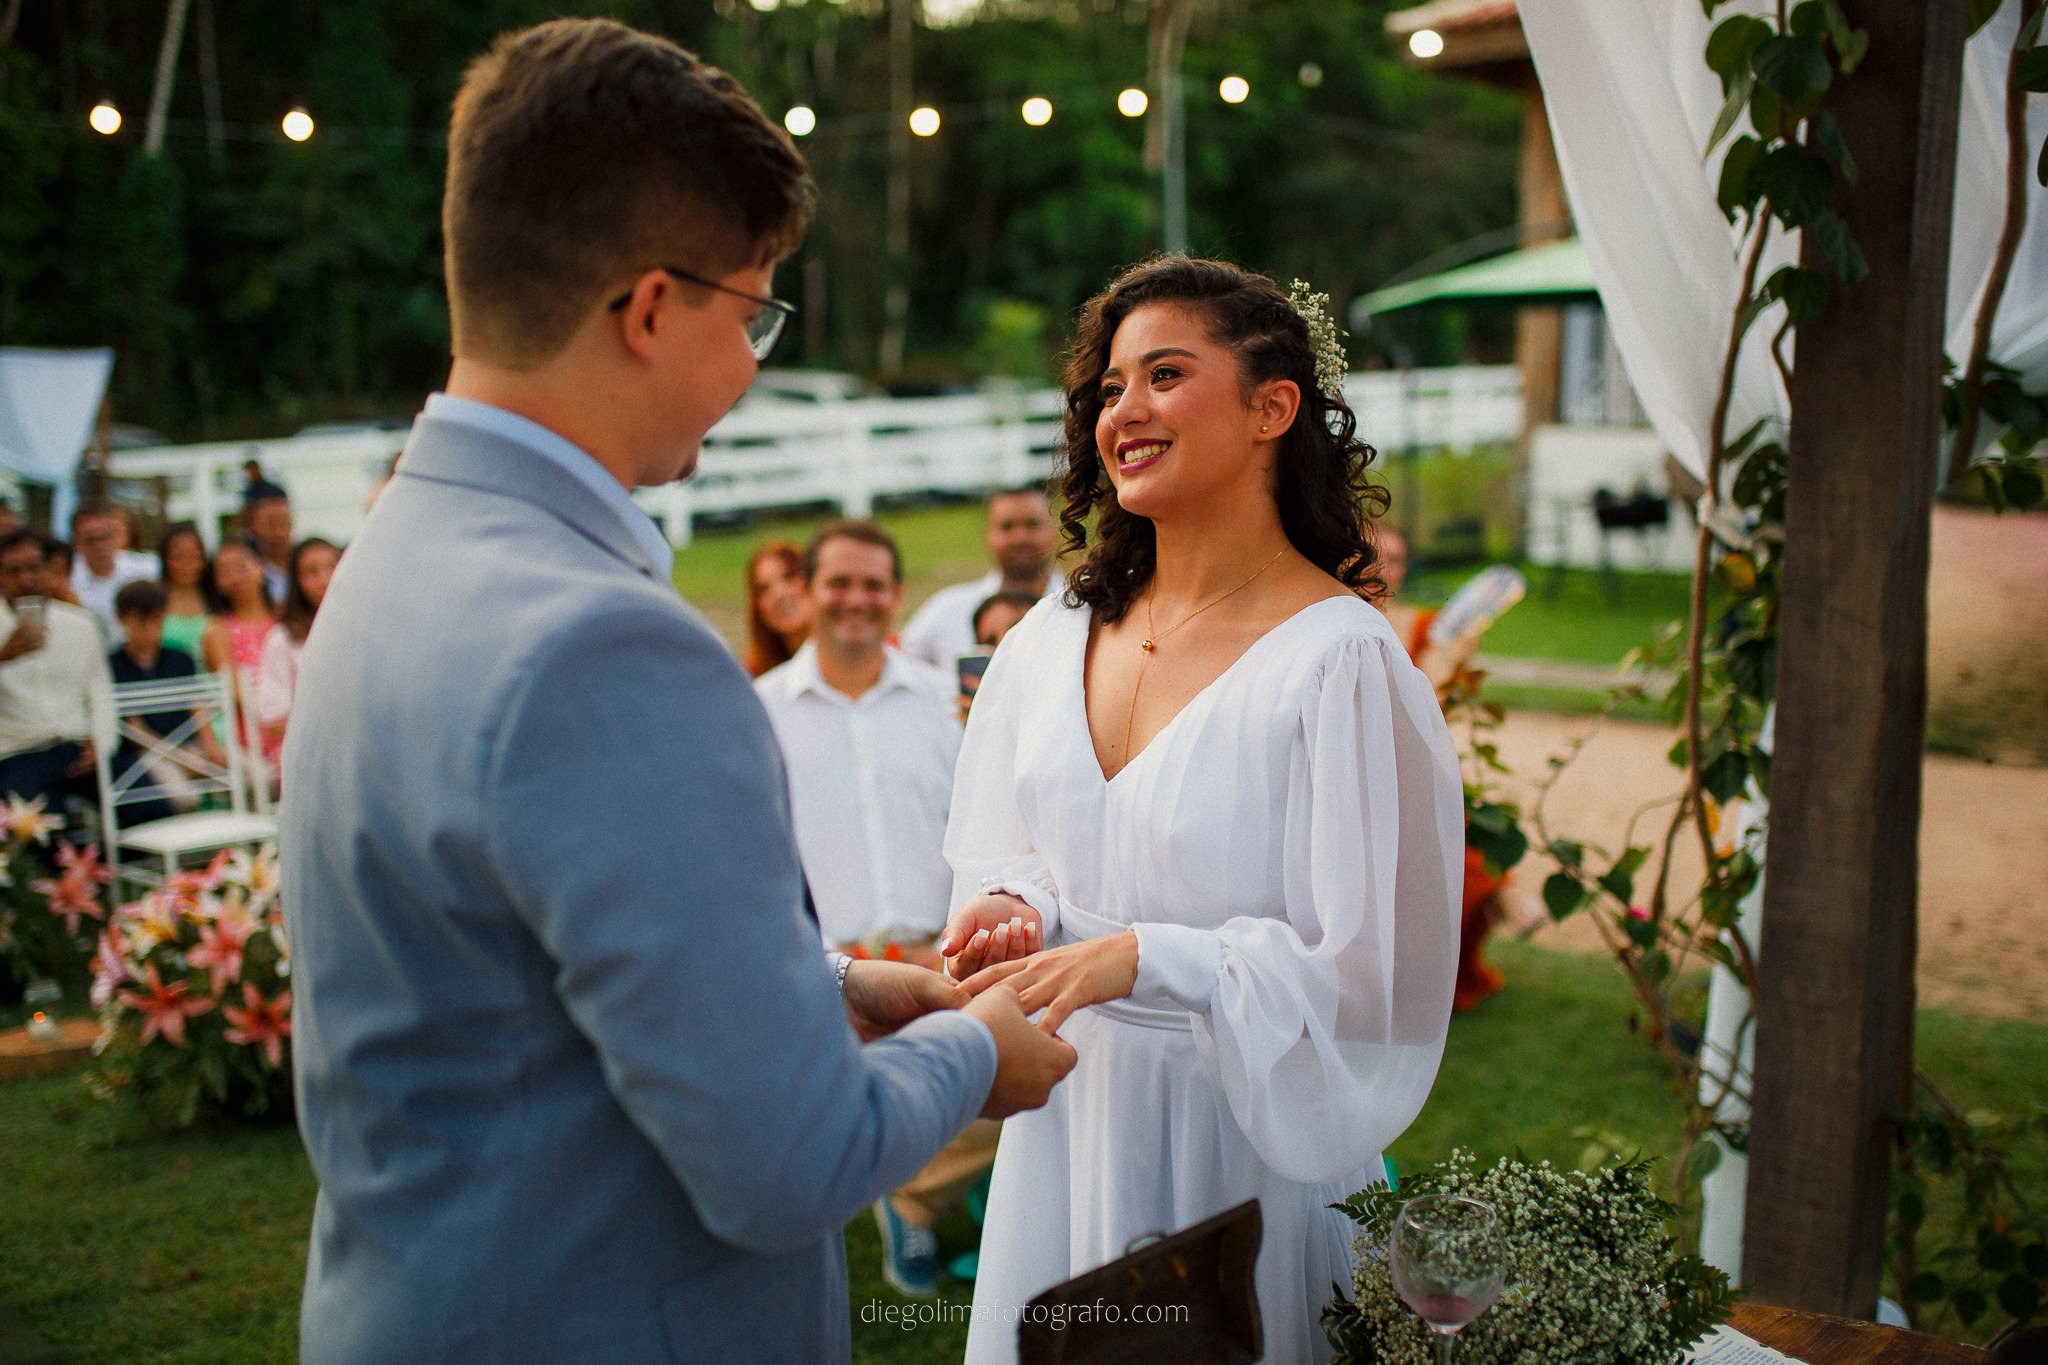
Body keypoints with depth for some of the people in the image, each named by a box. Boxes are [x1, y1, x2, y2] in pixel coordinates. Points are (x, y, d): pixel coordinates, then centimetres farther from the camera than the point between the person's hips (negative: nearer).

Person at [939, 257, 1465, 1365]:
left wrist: (1140, 958, -25)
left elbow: (1371, 970, -17)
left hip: (1236, 1144, -5)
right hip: (1065, 1115, 6)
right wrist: (1009, 912, -8)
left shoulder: (1341, 662, -17)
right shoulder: (1052, 640, 2)